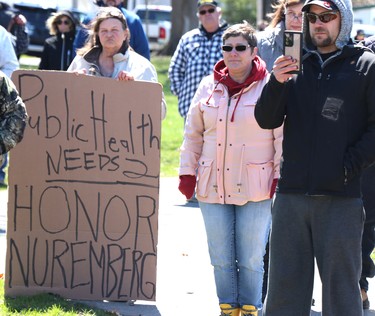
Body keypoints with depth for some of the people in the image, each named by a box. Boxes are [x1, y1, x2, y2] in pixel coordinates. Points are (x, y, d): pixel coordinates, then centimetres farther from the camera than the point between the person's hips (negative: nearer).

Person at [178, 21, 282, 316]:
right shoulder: (208, 87, 8)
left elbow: (283, 136, -3)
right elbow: (193, 134, 15)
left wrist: (281, 177, -6)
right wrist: (187, 172, 11)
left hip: (255, 188, -4)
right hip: (213, 186, 4)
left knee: (251, 258, 3)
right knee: (221, 258, 8)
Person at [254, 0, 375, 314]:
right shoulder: (295, 64, 11)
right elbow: (266, 120, 5)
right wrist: (277, 83, -12)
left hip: (341, 197, -3)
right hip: (291, 194, 4)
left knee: (341, 288, 3)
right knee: (284, 287, 8)